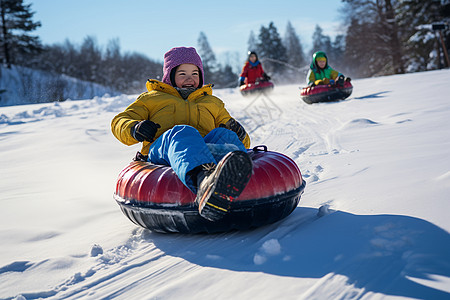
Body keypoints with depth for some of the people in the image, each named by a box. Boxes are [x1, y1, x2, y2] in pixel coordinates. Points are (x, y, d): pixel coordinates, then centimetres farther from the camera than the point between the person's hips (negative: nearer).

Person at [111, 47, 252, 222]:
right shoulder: (152, 98, 34)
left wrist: (239, 134, 5)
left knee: (223, 135, -33)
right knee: (182, 133, -38)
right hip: (160, 152, -2)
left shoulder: (213, 103, 39)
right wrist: (134, 129, -3)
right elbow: (118, 122, 23)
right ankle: (205, 182, -76)